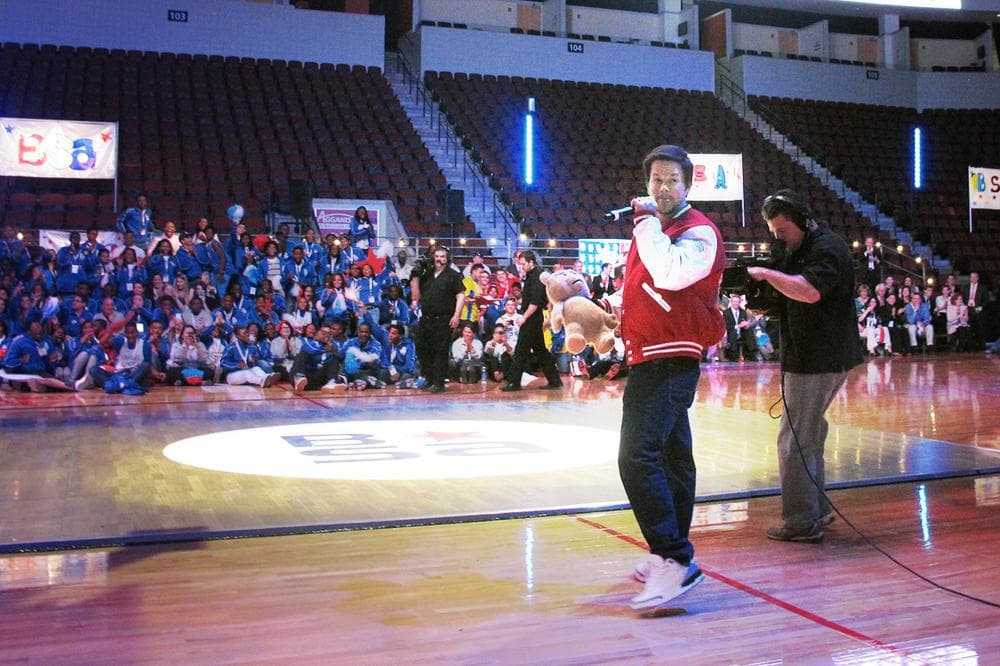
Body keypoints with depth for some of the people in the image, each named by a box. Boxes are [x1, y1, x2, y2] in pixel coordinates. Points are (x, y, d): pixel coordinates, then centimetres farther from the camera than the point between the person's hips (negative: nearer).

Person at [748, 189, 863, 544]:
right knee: (809, 434, 19)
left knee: (795, 440, -7)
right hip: (811, 357, 11)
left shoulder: (827, 248, -15)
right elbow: (790, 296, 18)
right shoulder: (801, 248, 17)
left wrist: (766, 274, -26)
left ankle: (801, 523, -1)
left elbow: (810, 291, -33)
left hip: (819, 360, -11)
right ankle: (817, 509, 31)